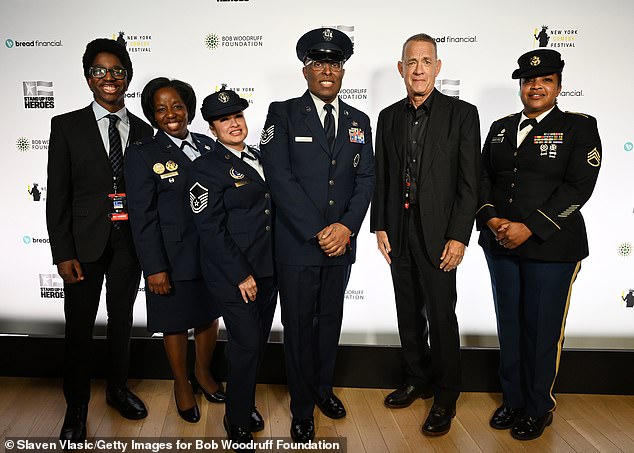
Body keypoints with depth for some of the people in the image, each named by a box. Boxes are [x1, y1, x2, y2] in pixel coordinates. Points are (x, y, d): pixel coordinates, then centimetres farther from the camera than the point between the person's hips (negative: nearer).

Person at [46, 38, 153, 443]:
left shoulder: (143, 131, 6)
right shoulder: (67, 126, -2)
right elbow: (57, 194, -4)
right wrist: (62, 252, -10)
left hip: (130, 242, 2)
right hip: (85, 243, -2)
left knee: (122, 319, 16)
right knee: (79, 326, 7)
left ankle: (118, 389, 36)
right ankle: (76, 407, 25)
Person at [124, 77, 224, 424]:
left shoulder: (208, 146, 6)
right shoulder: (142, 154, -7)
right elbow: (142, 216, -10)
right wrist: (154, 268, -14)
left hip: (213, 253, 5)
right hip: (173, 260, -4)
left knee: (209, 317, 18)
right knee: (176, 324, 12)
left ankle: (203, 373, 43)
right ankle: (182, 385, 35)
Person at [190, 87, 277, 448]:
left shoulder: (259, 158, 12)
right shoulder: (207, 168, -9)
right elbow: (211, 229, -14)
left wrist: (277, 264, 12)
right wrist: (241, 275, -16)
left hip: (268, 269, 7)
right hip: (233, 274, -6)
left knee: (259, 341, 14)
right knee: (246, 343, -2)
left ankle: (246, 402, 35)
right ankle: (237, 420, 20)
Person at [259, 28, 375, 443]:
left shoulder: (359, 121, 10)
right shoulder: (283, 114, -4)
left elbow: (366, 179, 5)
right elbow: (280, 178, -13)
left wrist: (347, 226, -12)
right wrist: (318, 232, -17)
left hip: (341, 242, 4)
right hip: (297, 244, -4)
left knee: (331, 320, 17)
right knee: (299, 325, 7)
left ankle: (323, 388, 38)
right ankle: (302, 408, 24)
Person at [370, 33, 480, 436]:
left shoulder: (462, 114, -4)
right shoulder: (389, 116, 9)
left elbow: (469, 182, -7)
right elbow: (382, 178, 11)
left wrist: (459, 237, -13)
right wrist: (380, 226, 5)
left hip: (439, 233, -4)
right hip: (399, 232, 5)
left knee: (441, 316, 1)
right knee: (409, 312, 15)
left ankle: (446, 396, 19)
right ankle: (418, 380, 34)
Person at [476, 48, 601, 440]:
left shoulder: (579, 127, -2)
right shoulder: (501, 128, 13)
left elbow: (579, 186, -12)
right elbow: (484, 177, 10)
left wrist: (529, 228, -18)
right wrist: (490, 219, -9)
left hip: (551, 248, -4)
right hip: (500, 246, 5)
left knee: (541, 332, 6)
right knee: (509, 327, 14)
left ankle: (538, 409, 25)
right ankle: (513, 400, 31)